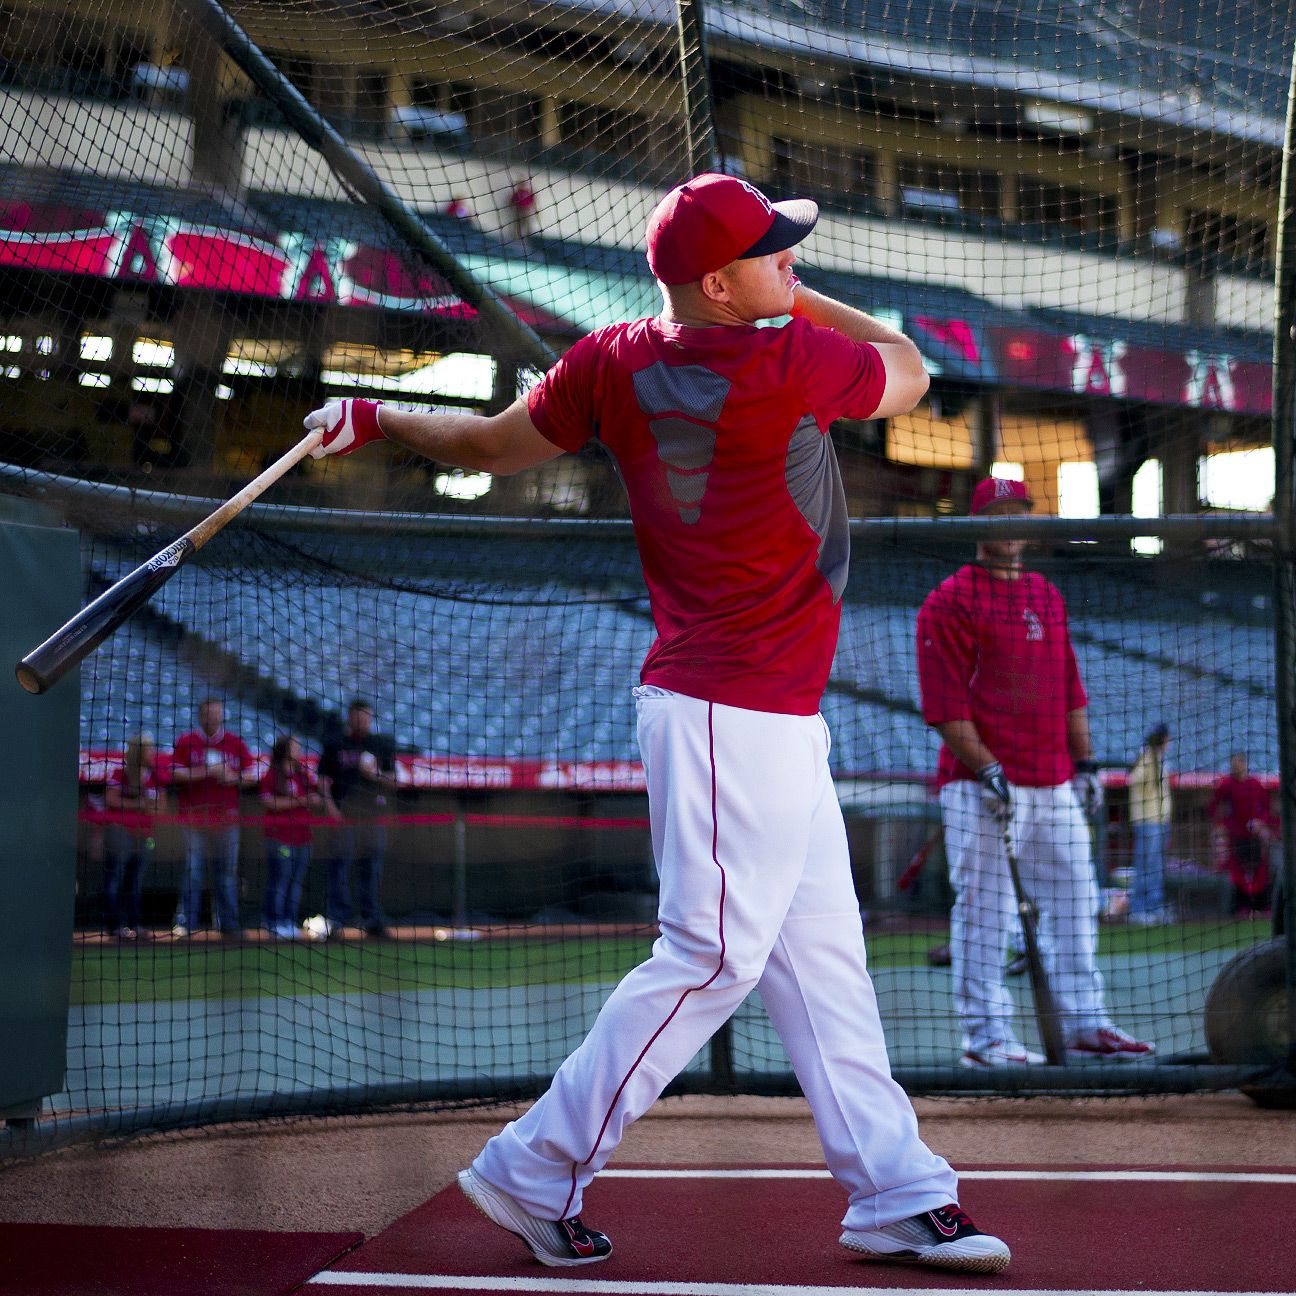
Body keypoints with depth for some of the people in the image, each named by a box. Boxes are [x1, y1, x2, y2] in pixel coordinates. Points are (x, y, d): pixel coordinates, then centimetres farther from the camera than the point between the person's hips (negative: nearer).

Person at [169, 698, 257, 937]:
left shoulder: (236, 743, 10)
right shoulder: (185, 742, 3)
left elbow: (252, 776, 10)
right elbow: (176, 774, -6)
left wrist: (234, 778, -10)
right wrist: (207, 772, -15)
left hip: (227, 816, 3)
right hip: (194, 816, -3)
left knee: (227, 870, 5)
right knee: (193, 870, -6)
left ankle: (227, 923, 12)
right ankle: (185, 922, -2)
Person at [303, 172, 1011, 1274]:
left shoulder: (613, 364, 3)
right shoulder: (788, 363, -17)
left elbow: (489, 446, 13)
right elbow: (910, 373, 3)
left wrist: (377, 419, 27)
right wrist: (799, 302, 13)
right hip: (733, 714, -9)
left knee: (821, 952, 10)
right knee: (714, 953, -6)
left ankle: (898, 1195, 15)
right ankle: (538, 1172, 2)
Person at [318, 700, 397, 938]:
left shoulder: (381, 744, 12)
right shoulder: (334, 743, 7)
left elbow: (392, 780, 14)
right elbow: (324, 778, 5)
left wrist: (376, 776, -7)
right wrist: (330, 805, -8)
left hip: (374, 813, 2)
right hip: (343, 812, -2)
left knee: (372, 866, 5)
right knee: (340, 864, -5)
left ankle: (372, 919, 12)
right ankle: (335, 919, -1)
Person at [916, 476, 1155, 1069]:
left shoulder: (1048, 595, 18)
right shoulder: (950, 601, -5)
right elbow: (943, 702, -11)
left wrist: (1084, 763, 13)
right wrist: (986, 770, -19)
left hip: (1054, 782, 7)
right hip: (981, 784, -7)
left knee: (1074, 902, 9)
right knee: (985, 910, -6)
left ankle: (1084, 1024, 17)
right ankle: (985, 1036, 0)